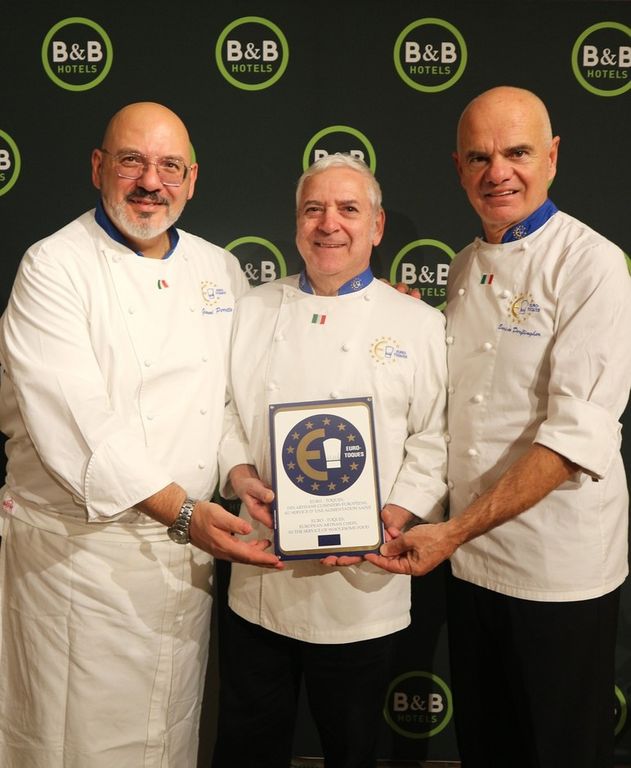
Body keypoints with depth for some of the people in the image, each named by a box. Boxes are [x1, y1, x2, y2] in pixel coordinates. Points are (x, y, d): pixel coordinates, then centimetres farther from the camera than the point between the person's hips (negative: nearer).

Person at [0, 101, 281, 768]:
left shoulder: (221, 270, 8)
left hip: (188, 553, 5)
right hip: (78, 554, -4)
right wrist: (182, 510, -22)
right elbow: (73, 423, -18)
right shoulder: (54, 268, -8)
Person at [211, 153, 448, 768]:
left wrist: (390, 520, -16)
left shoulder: (421, 325, -1)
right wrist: (240, 472, -9)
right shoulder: (253, 309, 6)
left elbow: (435, 443, -3)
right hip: (258, 578, 2)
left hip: (360, 586, -2)